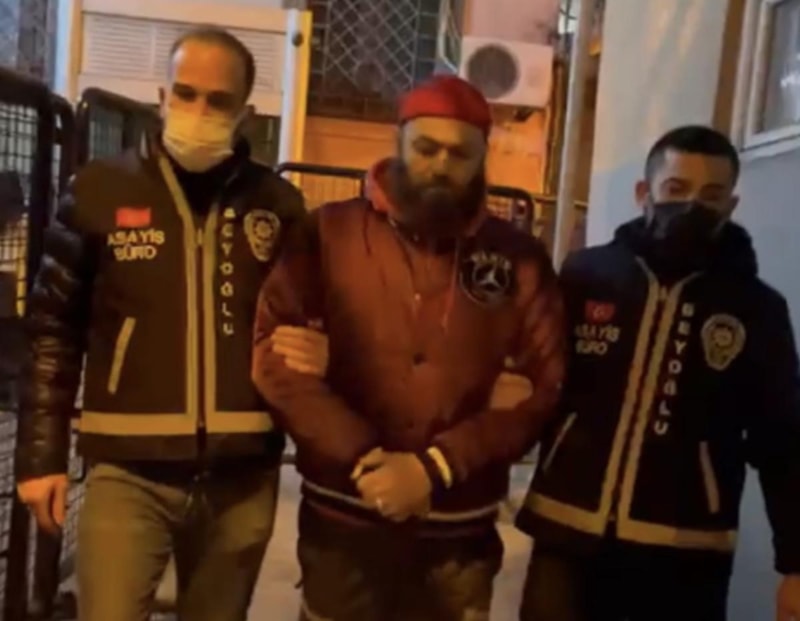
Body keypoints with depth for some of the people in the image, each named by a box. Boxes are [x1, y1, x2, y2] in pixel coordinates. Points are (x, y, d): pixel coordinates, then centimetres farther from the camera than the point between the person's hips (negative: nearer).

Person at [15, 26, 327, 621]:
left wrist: (314, 352, -5)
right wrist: (42, 454, 0)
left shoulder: (280, 203, 3)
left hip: (241, 476, 2)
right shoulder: (101, 189, -1)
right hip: (129, 471, -2)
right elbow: (54, 331, 3)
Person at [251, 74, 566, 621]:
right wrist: (363, 458, -17)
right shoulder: (330, 233, -2)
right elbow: (276, 353, -9)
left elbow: (541, 386, -4)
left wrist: (434, 468, -15)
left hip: (460, 530, 1)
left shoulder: (519, 259, 2)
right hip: (344, 519, -1)